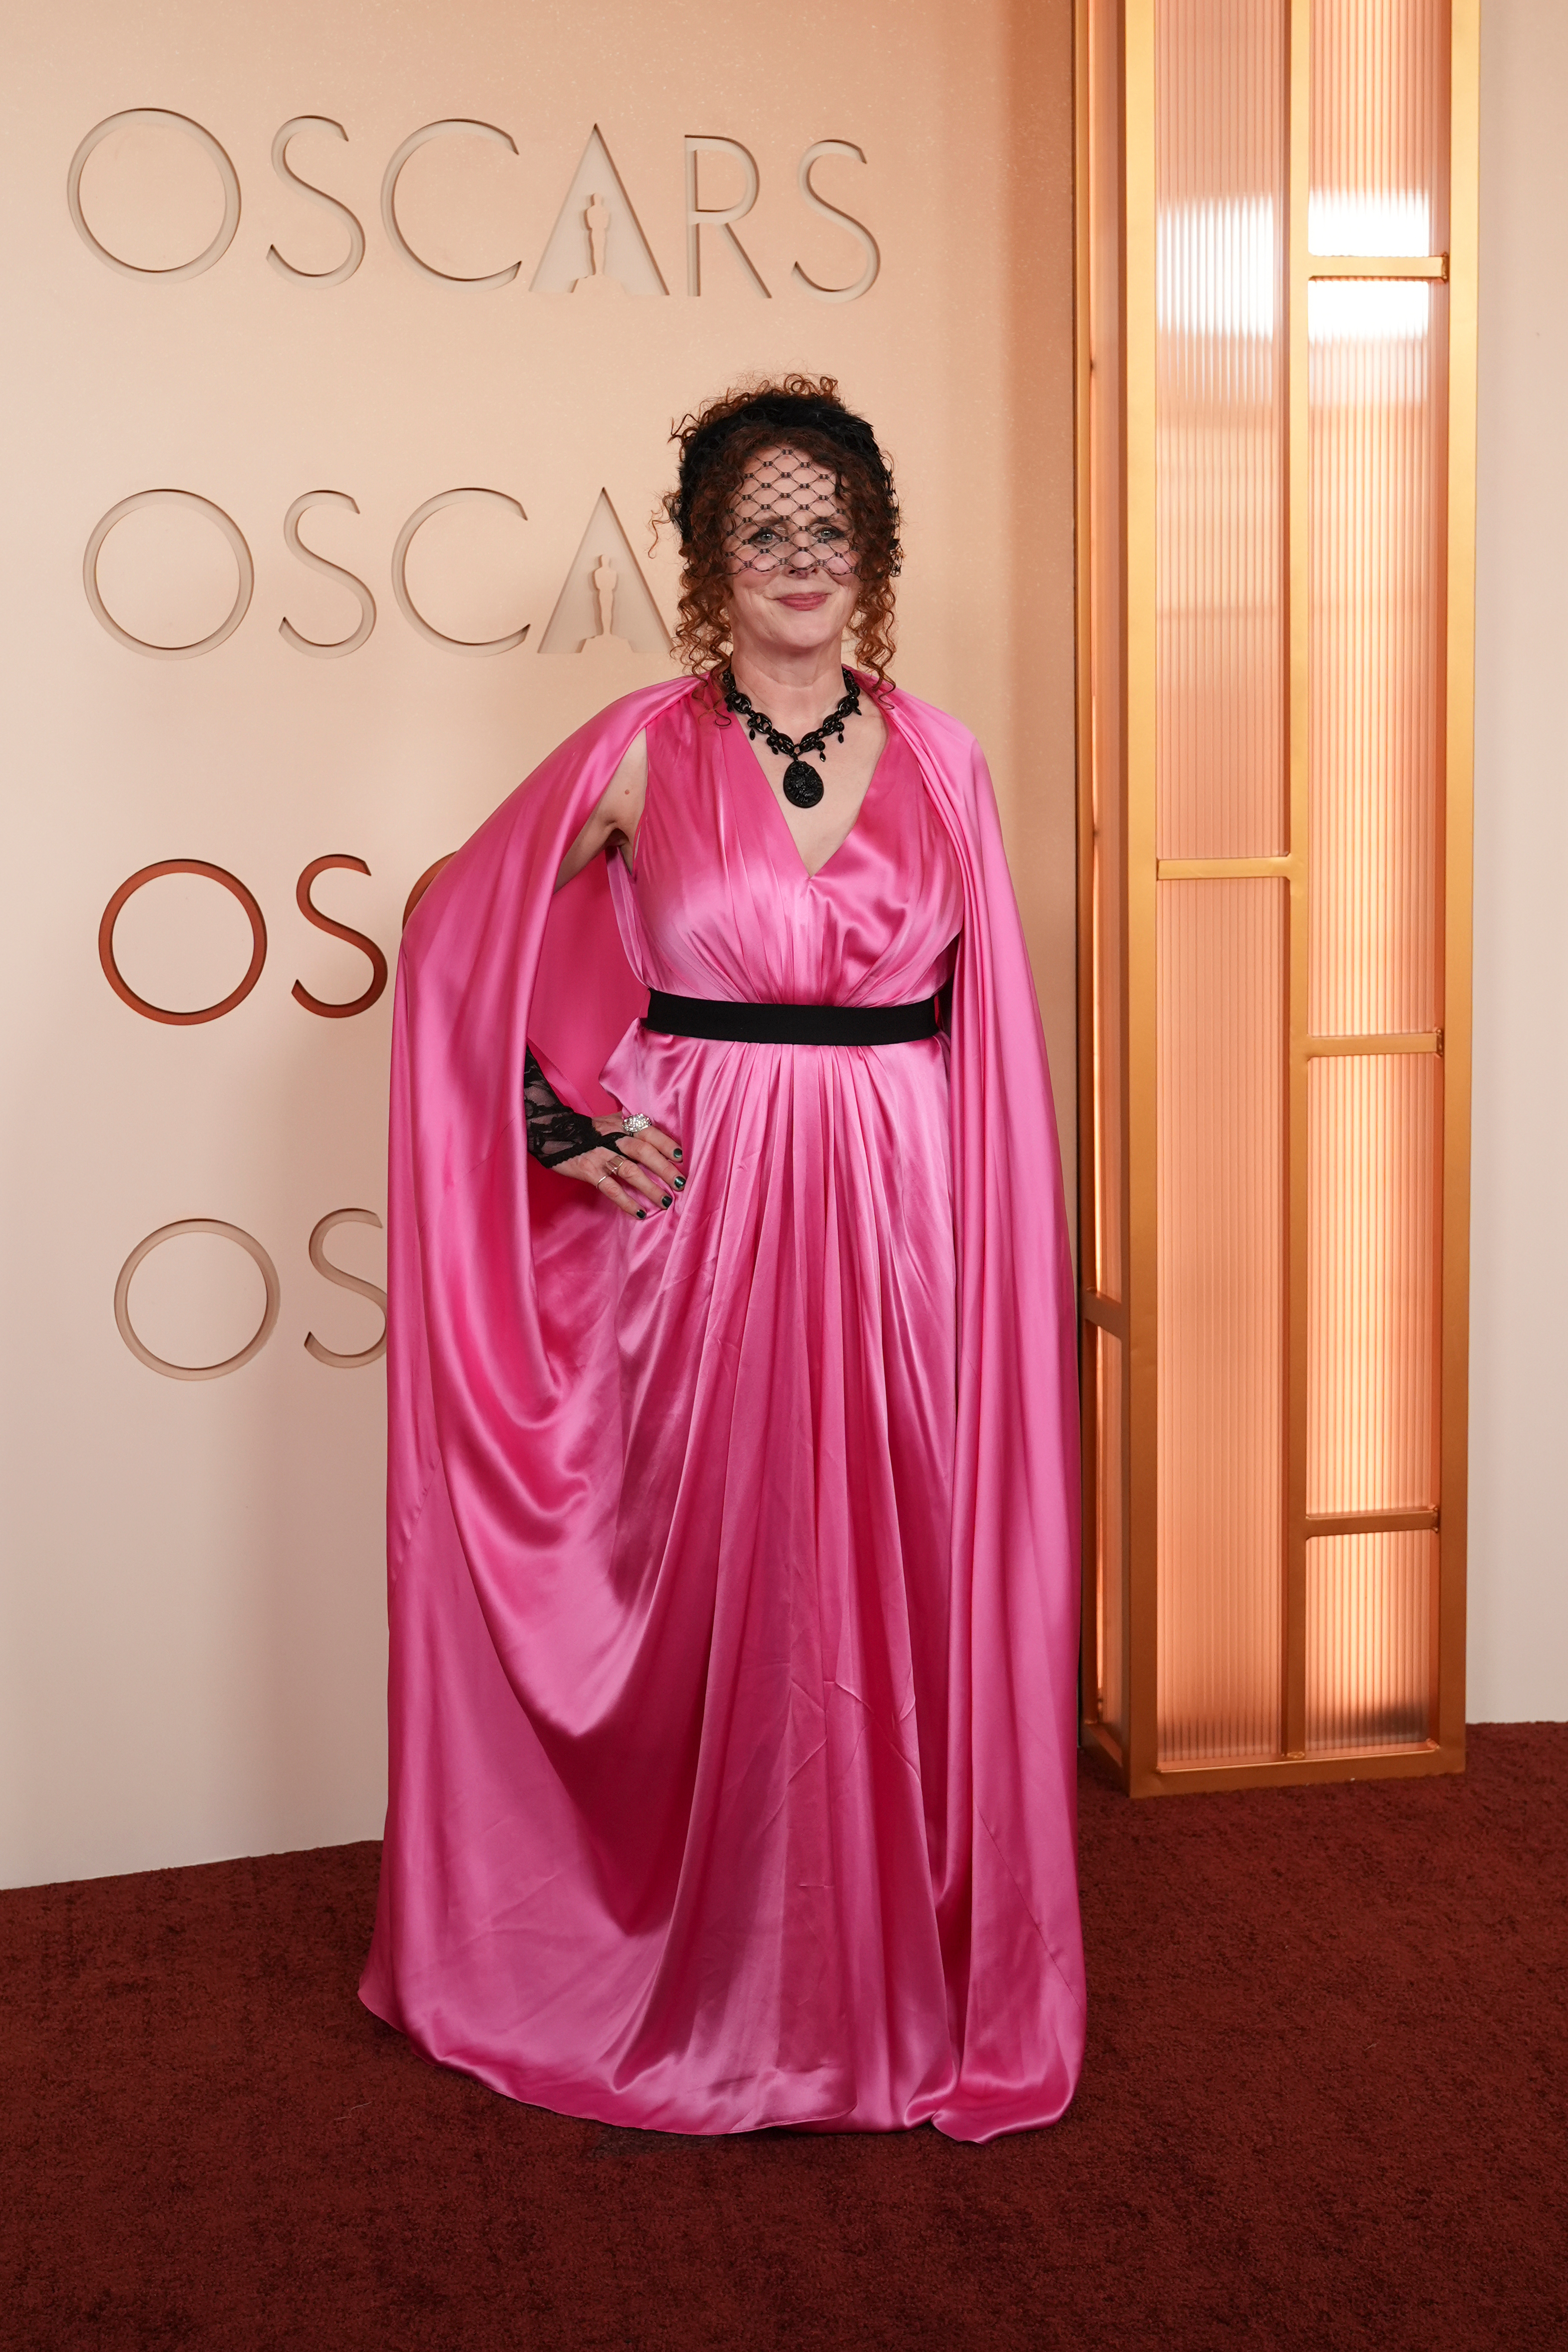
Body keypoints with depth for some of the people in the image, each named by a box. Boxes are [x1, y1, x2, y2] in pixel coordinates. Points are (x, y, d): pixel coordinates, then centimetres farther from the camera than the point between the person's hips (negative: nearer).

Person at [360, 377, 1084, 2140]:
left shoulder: (938, 761, 7)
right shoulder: (644, 753, 0)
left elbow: (988, 1034, 10)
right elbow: (457, 936, 6)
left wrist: (998, 1249, 4)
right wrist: (560, 1127, -2)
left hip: (900, 1213, 2)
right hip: (704, 1215, -2)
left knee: (900, 1589, 6)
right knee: (714, 1587, 5)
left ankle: (908, 1970, 25)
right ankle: (713, 1980, 24)